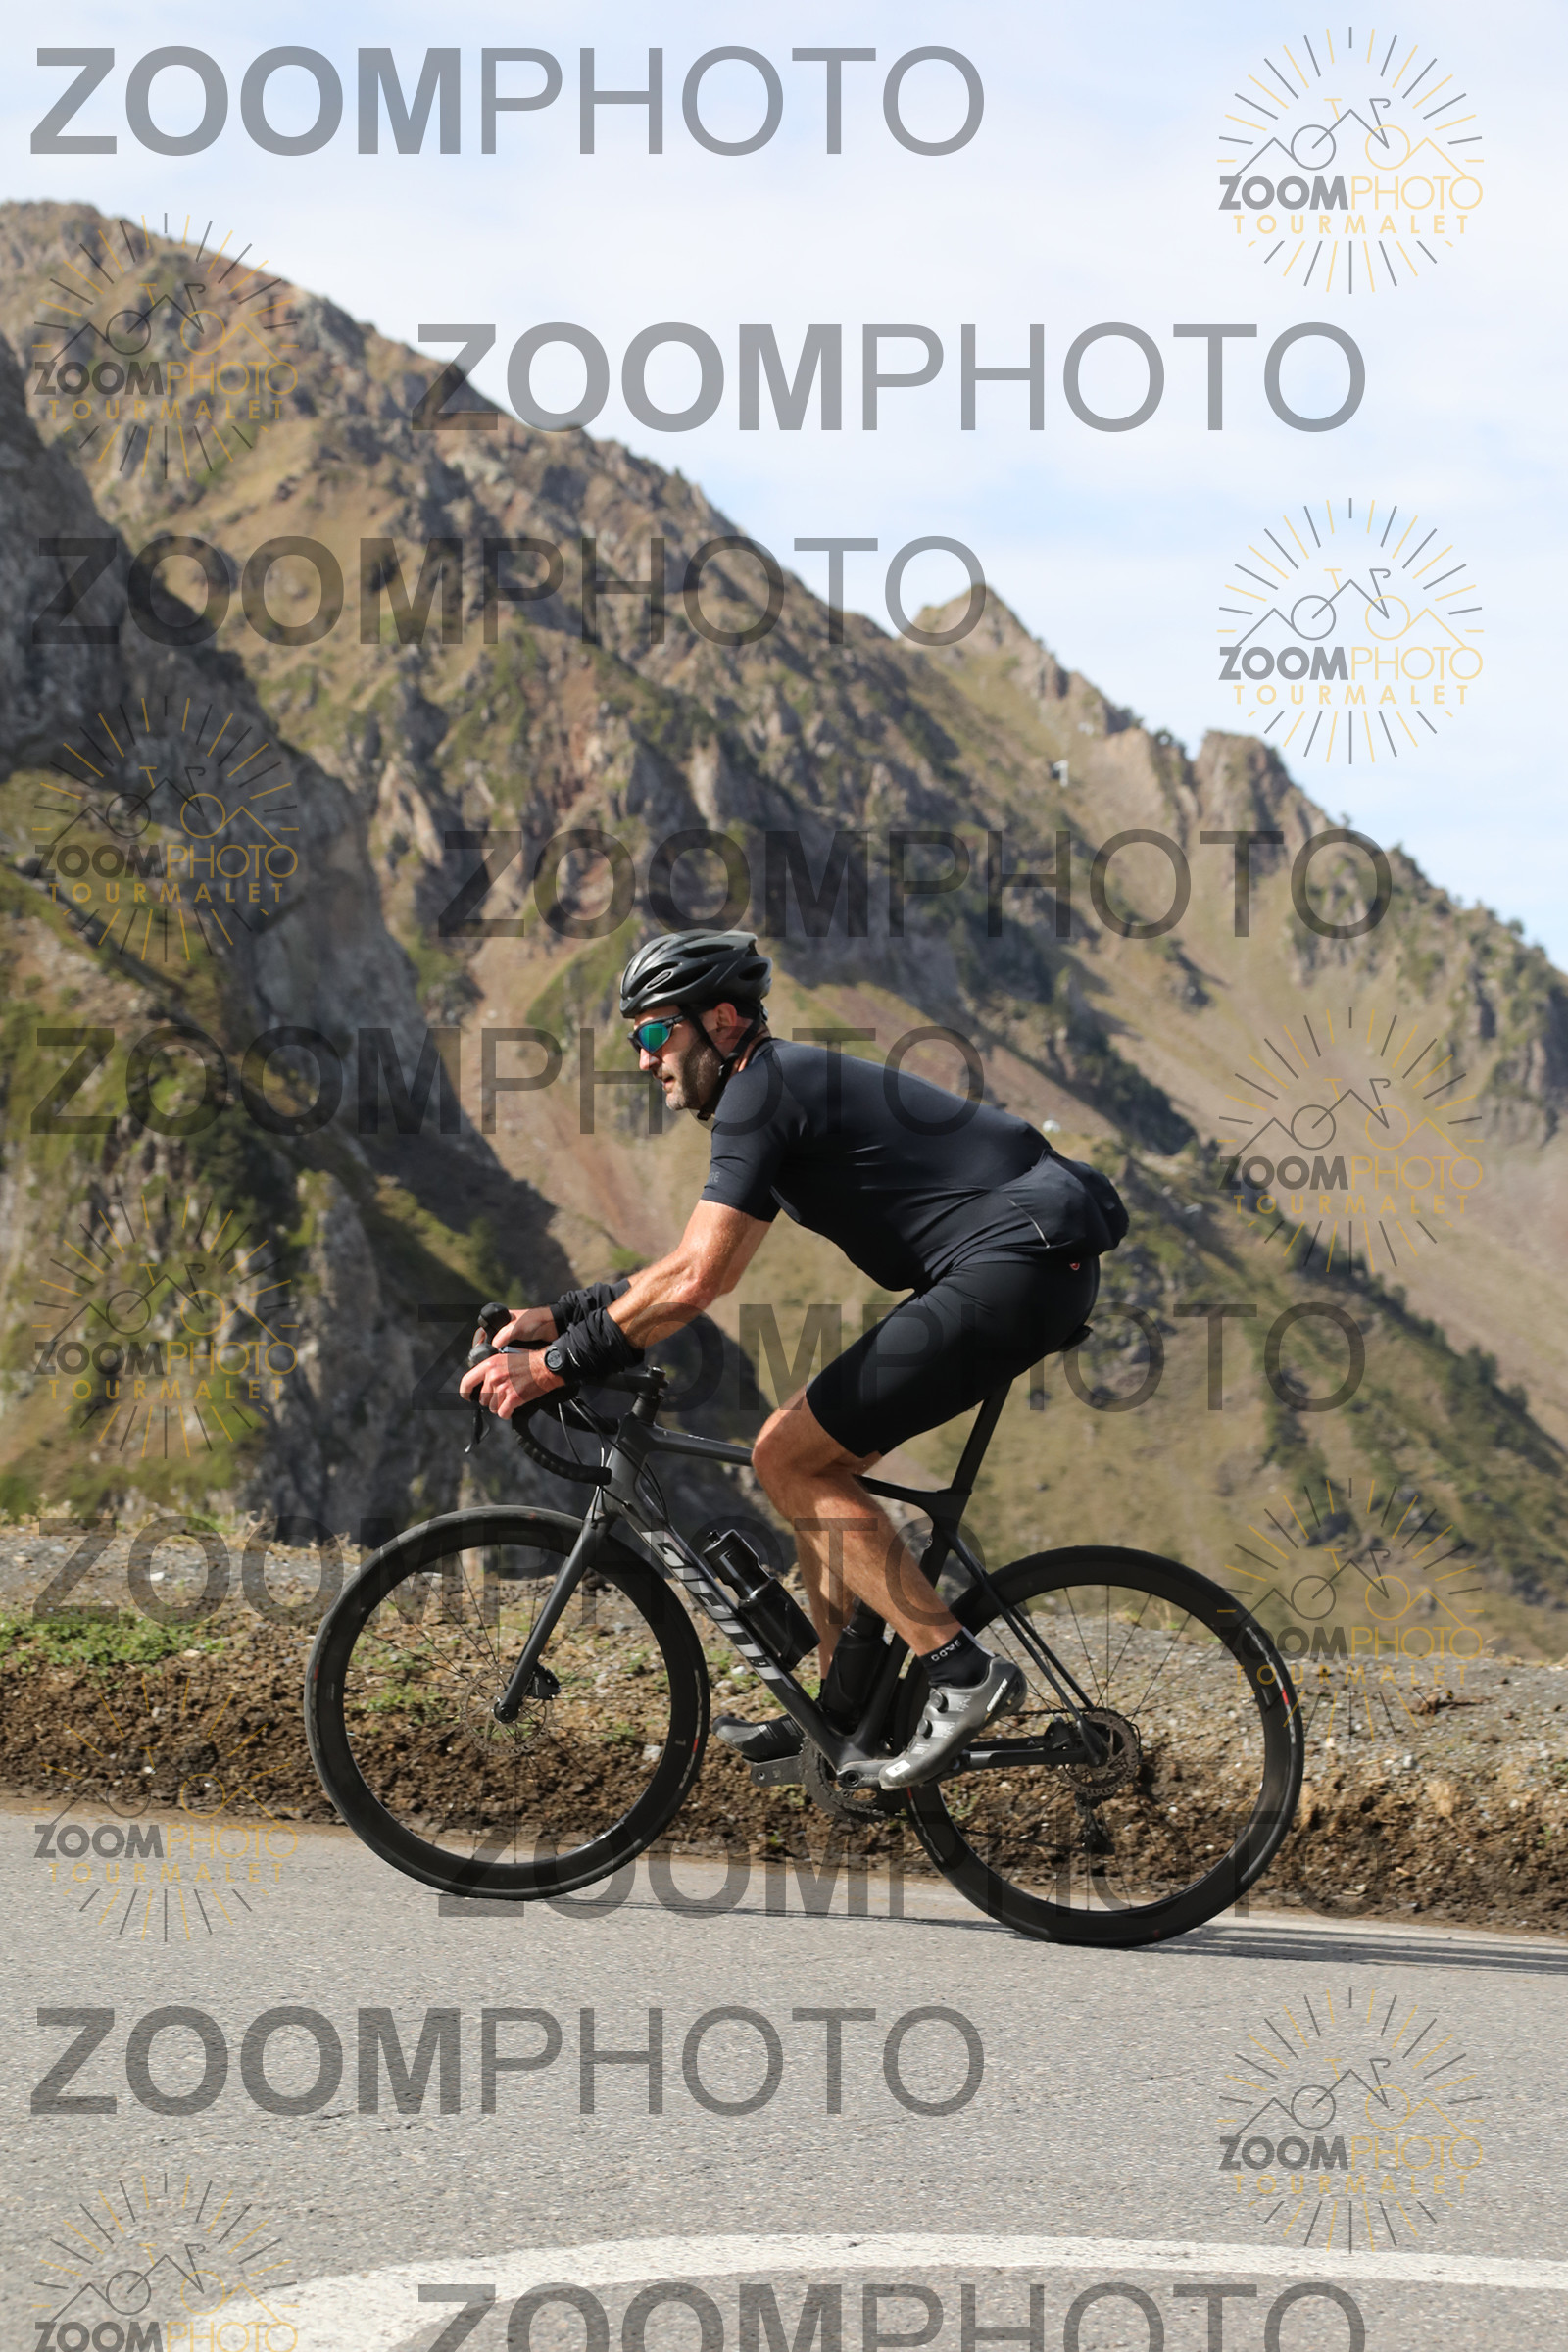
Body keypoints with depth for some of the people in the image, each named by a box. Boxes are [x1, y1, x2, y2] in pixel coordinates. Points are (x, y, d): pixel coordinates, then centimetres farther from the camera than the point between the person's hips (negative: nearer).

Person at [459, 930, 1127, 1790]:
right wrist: (556, 1317, 21)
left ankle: (960, 1673, -8)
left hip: (1016, 1260, -10)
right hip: (1036, 1264, 10)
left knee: (788, 1456, -7)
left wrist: (553, 1366, -12)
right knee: (812, 1453, 15)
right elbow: (696, 1267, 26)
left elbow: (693, 1282, -18)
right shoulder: (788, 1083, 21)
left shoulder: (761, 1090, -10)